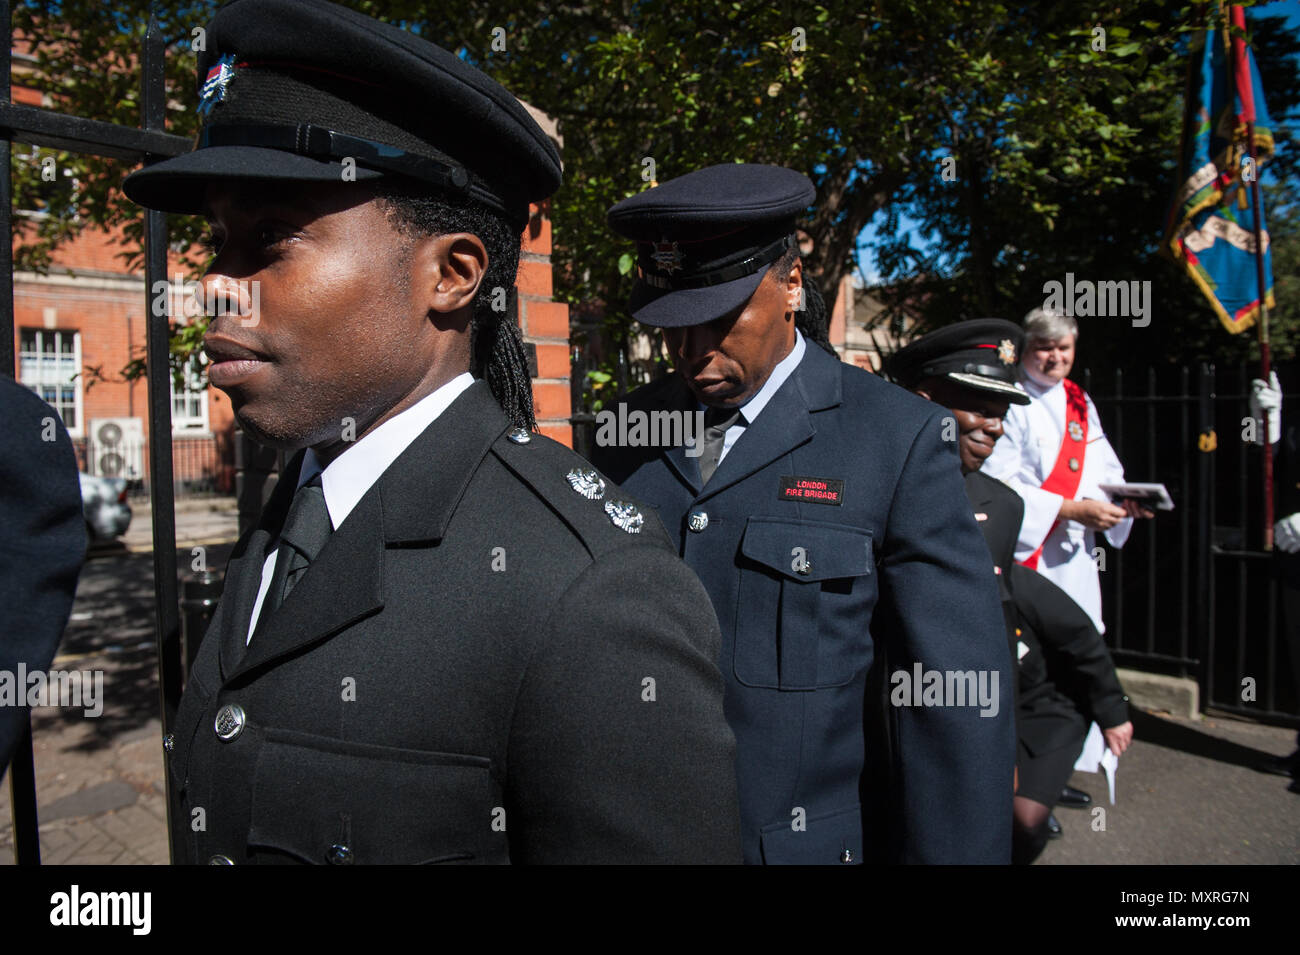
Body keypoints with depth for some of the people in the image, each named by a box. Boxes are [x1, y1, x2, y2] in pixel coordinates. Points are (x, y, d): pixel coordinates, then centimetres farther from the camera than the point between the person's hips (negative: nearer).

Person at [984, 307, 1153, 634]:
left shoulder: (1080, 402, 16)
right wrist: (1073, 510, -19)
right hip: (1028, 553, -7)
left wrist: (1128, 499, -3)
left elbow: (1105, 472, 19)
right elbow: (998, 487, -17)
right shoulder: (1009, 406, -9)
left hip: (1078, 556, 7)